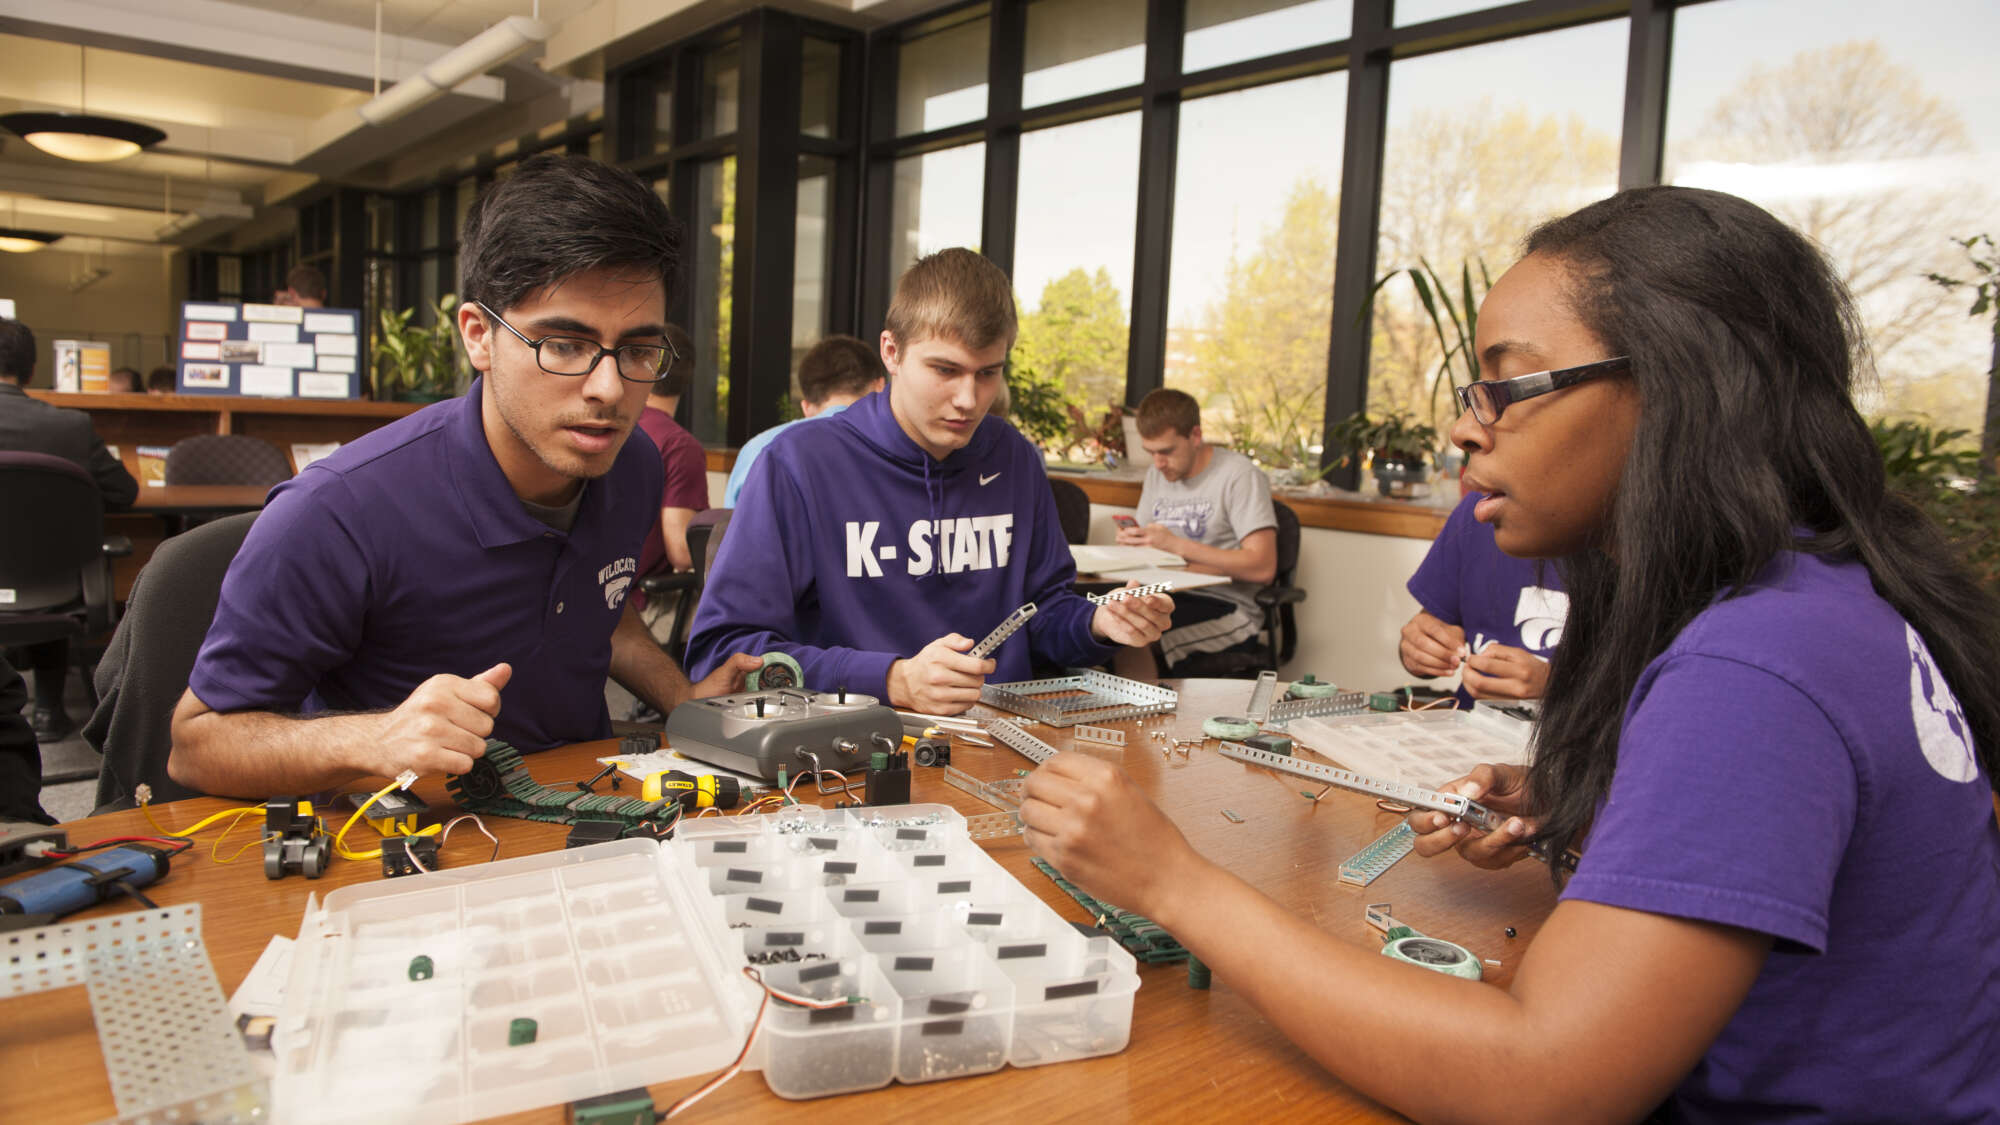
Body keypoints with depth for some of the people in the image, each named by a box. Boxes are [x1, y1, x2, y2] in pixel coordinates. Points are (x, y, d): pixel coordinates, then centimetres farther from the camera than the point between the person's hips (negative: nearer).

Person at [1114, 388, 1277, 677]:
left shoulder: (1239, 475, -7)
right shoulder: (1157, 474, 16)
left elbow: (1263, 568, -16)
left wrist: (1177, 545, -18)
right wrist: (1134, 542, -3)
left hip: (1226, 607, -6)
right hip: (1167, 594, 7)